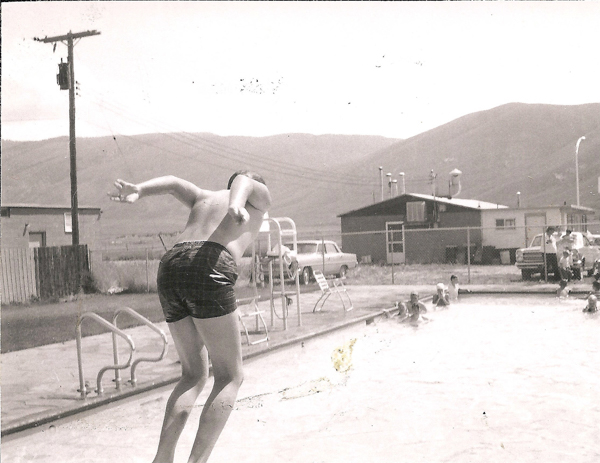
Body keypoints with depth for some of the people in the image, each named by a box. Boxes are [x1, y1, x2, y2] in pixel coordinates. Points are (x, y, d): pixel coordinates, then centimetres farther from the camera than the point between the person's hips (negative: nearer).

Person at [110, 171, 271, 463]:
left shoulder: (206, 198, 38)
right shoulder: (260, 195, 24)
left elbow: (173, 183, 21)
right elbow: (243, 180, 1)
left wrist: (137, 192, 2)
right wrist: (236, 207, -21)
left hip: (171, 267, 6)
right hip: (209, 268, -6)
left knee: (194, 375, 16)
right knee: (230, 378, 0)